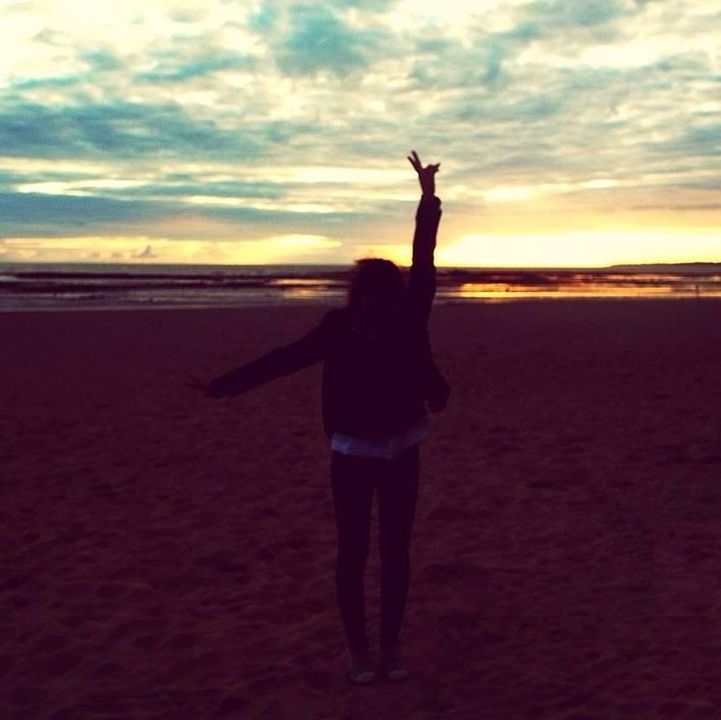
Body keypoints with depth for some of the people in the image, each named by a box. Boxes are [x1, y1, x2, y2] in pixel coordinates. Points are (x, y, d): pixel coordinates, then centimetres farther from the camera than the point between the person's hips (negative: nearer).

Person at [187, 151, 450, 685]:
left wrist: (429, 196, -14)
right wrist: (222, 386, -11)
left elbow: (424, 261, -10)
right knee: (353, 552, 5)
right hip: (354, 453, -2)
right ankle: (358, 650, 18)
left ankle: (391, 646, 22)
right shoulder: (338, 328, -10)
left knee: (396, 551, 9)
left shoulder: (409, 320, -6)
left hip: (401, 451, 2)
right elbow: (283, 360, -8)